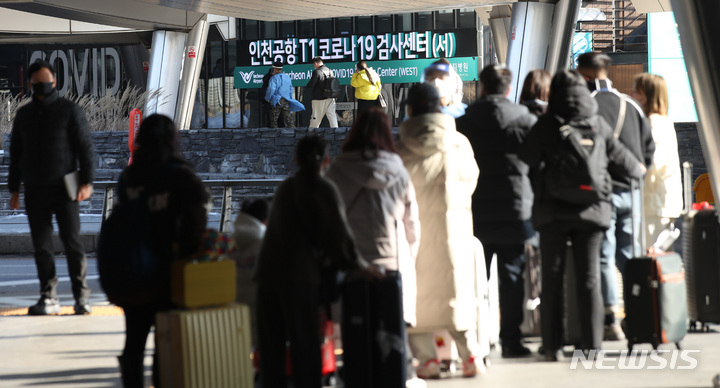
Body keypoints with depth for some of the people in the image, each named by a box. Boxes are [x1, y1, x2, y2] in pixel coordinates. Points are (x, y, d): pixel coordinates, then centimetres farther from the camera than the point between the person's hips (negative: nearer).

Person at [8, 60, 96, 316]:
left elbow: (85, 147, -1)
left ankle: (82, 296, -1)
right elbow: (15, 153, 19)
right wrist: (13, 188, 14)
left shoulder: (70, 110, 1)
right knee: (41, 246, 3)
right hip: (34, 191, 4)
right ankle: (48, 298, 7)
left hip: (63, 188, -4)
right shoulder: (24, 115, 14)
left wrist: (86, 182, -10)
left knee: (72, 242, -6)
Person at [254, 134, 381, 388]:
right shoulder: (323, 189, -2)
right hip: (300, 275, -5)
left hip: (268, 272, 5)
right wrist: (360, 265, 4)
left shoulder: (286, 187, 17)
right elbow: (338, 234, -9)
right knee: (305, 345, -1)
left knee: (271, 346, 10)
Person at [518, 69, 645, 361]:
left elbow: (527, 157, 2)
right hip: (592, 209, 2)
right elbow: (620, 159, 14)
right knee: (589, 278, 3)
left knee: (552, 278, 5)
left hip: (553, 209, -2)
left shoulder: (548, 124, -4)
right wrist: (638, 169, 35)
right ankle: (591, 345, 0)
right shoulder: (598, 124, 4)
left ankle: (552, 346, 3)